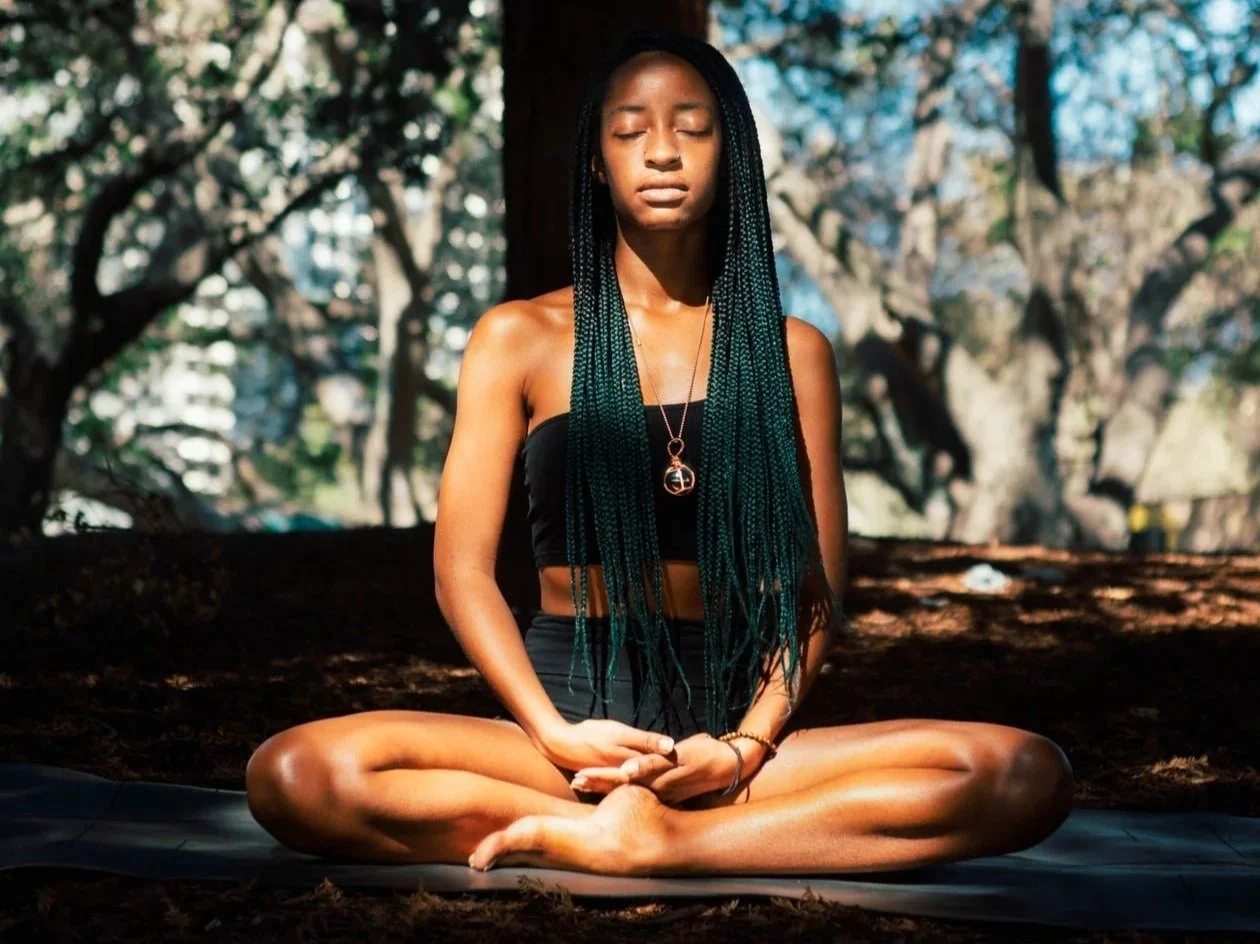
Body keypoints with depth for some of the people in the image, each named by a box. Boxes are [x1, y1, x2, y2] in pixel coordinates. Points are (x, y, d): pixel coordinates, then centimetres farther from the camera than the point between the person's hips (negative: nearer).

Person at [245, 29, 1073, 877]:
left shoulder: (791, 351, 11)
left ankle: (633, 843, -28)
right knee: (294, 773, -30)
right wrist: (554, 734, -14)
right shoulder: (520, 338, 8)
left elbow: (818, 585, 7)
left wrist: (750, 744, -11)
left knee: (1026, 773, -26)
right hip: (571, 708, 0)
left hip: (731, 725, 1)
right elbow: (464, 567, 2)